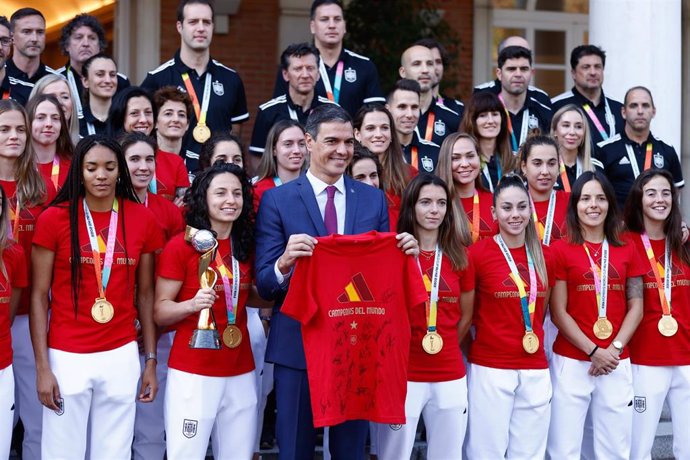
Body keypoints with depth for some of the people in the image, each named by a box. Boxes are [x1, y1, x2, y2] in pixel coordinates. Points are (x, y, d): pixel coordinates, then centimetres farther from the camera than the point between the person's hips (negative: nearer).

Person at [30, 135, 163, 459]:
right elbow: (39, 296, -2)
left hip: (122, 356, 2)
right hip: (67, 356, -2)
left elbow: (145, 293, 10)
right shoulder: (54, 218, -5)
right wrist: (42, 367, -8)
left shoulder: (142, 219, 2)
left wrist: (151, 360, 8)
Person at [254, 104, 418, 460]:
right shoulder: (277, 200, -2)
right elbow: (263, 284, -6)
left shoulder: (374, 199, 7)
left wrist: (404, 253, -12)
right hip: (297, 345, -2)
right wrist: (284, 262, -27)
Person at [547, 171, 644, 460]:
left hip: (617, 364, 3)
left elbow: (636, 307, 6)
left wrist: (615, 349, -8)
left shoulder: (626, 251, 9)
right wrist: (593, 351, -12)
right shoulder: (561, 250, -2)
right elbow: (558, 312, -4)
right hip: (571, 362, -3)